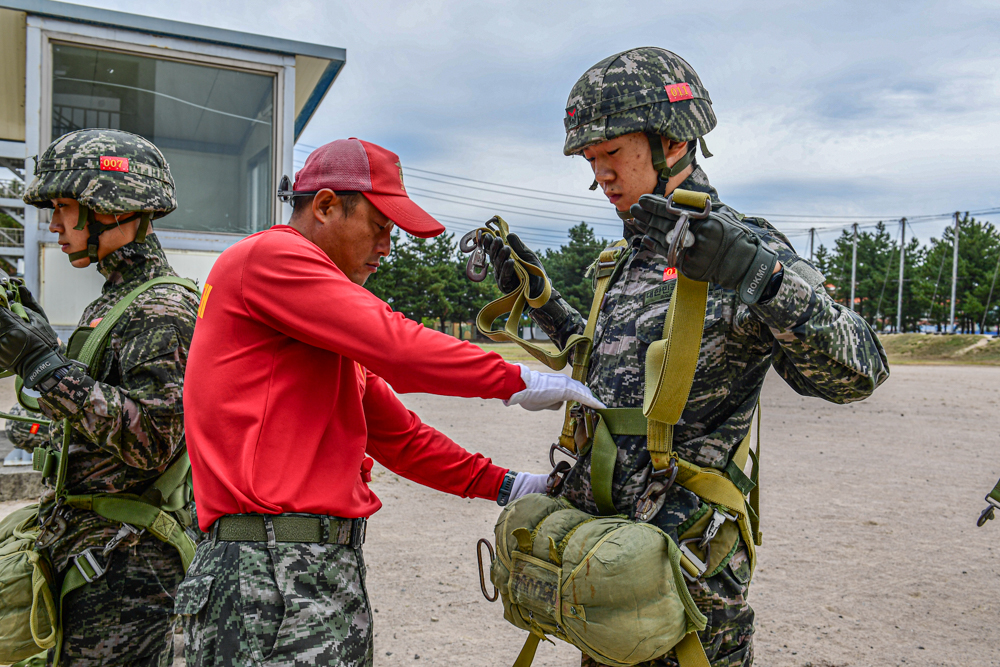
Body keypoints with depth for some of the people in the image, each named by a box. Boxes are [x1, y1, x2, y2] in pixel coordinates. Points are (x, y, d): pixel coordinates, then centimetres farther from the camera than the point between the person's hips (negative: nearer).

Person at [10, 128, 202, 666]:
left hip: (123, 565, -10)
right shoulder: (114, 299, 14)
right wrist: (41, 341, 12)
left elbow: (151, 442, -26)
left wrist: (45, 365, -24)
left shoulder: (161, 311, -17)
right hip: (91, 553, 10)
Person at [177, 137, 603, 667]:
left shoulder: (331, 338, 21)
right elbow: (394, 346, -18)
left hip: (332, 570, 9)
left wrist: (505, 485, 14)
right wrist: (515, 381, -9)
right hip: (273, 578, -9)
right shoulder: (268, 255, -7)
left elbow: (397, 435, 20)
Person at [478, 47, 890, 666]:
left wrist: (759, 273, -36)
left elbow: (857, 373, -22)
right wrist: (535, 295, 18)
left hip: (683, 558, -7)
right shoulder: (633, 258, 11)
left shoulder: (749, 246, -13)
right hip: (598, 534, 8)